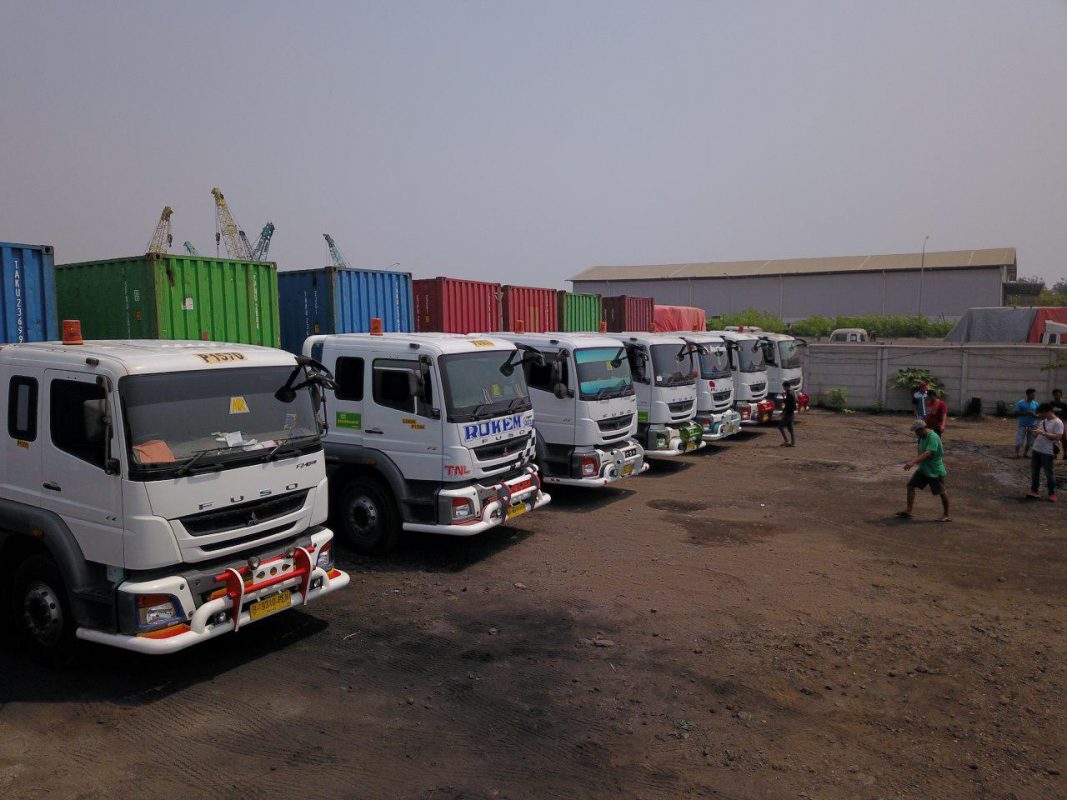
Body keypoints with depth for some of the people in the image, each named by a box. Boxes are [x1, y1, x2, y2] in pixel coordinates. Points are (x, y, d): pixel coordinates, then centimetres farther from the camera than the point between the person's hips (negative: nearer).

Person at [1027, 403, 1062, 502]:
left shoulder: (1058, 422, -11)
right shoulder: (1043, 421, 12)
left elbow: (1057, 437, -21)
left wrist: (1042, 433, -23)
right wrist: (1035, 433, -2)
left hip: (1048, 452, -7)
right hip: (1036, 450, 7)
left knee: (1049, 473, 1)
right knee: (1034, 471, 10)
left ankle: (1052, 493, 11)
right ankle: (1034, 491, 17)